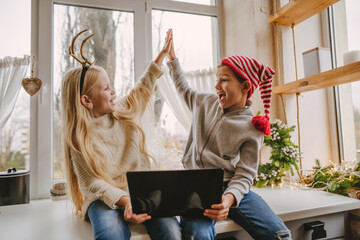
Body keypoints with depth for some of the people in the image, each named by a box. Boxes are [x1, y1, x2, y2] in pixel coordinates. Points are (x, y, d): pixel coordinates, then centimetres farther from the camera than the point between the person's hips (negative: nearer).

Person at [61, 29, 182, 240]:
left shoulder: (124, 111, 6)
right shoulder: (79, 138, -7)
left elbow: (145, 86, 21)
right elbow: (92, 183, -12)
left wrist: (163, 53, 27)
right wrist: (124, 200, -29)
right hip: (106, 199, -3)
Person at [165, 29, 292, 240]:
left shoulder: (252, 129, -4)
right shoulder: (207, 102, 9)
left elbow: (244, 174, -9)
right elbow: (185, 92, 29)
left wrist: (229, 198, -30)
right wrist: (172, 58, 32)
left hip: (231, 189, -1)